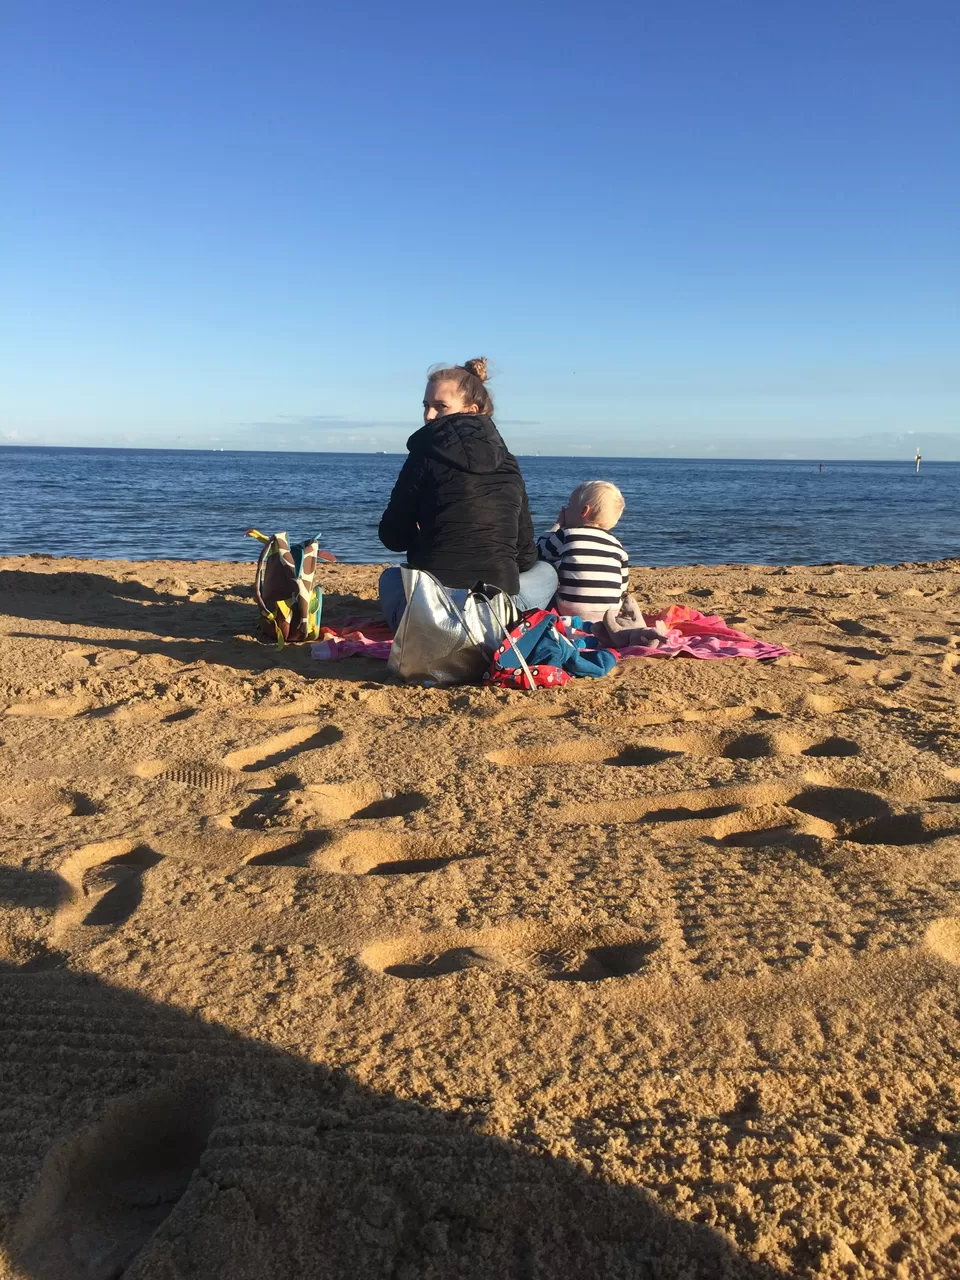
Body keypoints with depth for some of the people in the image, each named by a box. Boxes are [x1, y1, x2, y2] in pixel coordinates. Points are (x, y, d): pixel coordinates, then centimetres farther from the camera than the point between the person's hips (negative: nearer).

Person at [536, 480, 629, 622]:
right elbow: (622, 587, 9)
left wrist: (558, 525, 20)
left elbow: (539, 552, 11)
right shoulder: (617, 546, 5)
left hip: (570, 612, -4)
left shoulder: (566, 536, -4)